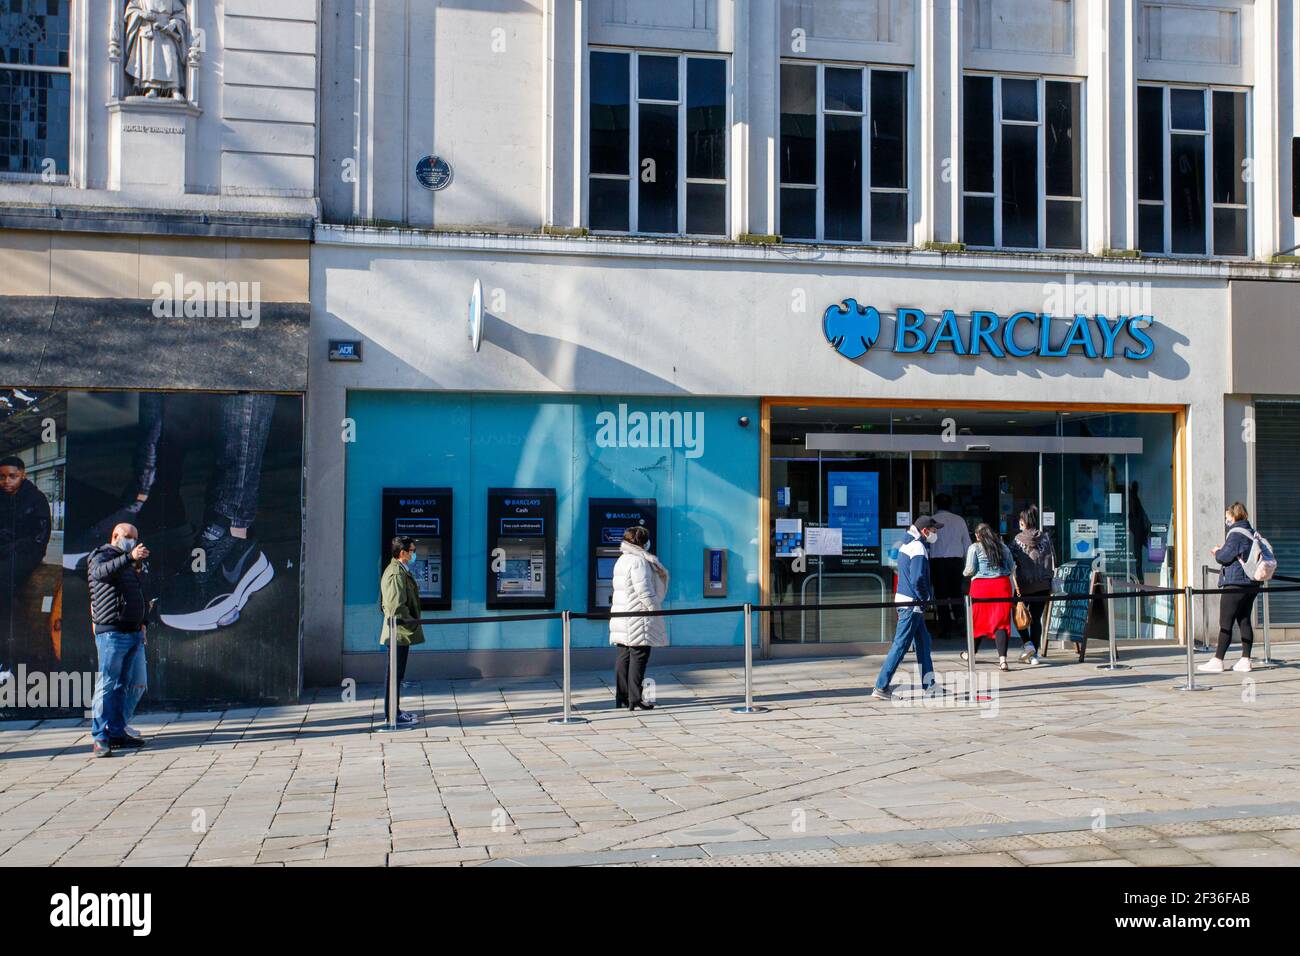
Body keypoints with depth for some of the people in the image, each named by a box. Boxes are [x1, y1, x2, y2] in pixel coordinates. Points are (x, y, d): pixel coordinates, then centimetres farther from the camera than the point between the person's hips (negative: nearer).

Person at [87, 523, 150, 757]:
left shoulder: (130, 562, 23)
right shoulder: (102, 556, -2)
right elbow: (101, 571, -27)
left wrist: (141, 623, 22)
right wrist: (130, 557, -39)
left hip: (133, 632, 8)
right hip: (111, 631, -8)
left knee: (122, 685, 10)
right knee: (107, 684, -11)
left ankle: (117, 732, 14)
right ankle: (100, 738, -13)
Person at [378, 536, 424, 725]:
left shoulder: (395, 570, 15)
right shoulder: (397, 573, -18)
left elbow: (385, 603, 21)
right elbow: (397, 606, -24)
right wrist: (412, 623, -14)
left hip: (398, 632, 11)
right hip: (400, 632, -11)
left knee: (395, 674, 16)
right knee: (394, 674, -5)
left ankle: (394, 711, 24)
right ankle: (392, 716, 0)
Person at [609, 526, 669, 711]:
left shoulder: (622, 560, 17)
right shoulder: (638, 561, -14)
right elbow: (644, 591, -19)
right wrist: (656, 609, -12)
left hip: (622, 617, 10)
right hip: (638, 619, -10)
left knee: (624, 656, 12)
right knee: (638, 656, -6)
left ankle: (622, 697, 16)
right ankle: (635, 700, -6)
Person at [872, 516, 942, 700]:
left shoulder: (906, 545, 14)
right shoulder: (919, 549, -16)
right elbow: (917, 579, -25)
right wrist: (926, 597, -11)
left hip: (903, 599, 10)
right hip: (912, 604, -10)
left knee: (923, 640, 17)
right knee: (900, 645, -7)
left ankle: (928, 684, 23)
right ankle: (881, 687, -7)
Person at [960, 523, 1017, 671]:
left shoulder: (975, 548, -1)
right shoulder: (1003, 546, 11)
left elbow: (970, 570, -7)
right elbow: (1012, 568, 13)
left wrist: (965, 573, 14)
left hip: (981, 586, -2)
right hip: (1002, 585, 2)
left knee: (978, 620, 12)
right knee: (1001, 622, 0)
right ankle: (1002, 659, -11)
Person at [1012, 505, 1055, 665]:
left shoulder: (1018, 540, -6)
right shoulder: (1045, 537, 1)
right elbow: (1053, 559, 4)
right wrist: (1051, 577, 14)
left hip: (1024, 585, -3)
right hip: (1043, 584, 3)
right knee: (1036, 618, 8)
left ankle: (1027, 643, -3)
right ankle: (1035, 654, 6)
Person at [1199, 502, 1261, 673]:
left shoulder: (1236, 533, -13)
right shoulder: (1252, 533, 14)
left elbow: (1225, 556, -17)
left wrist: (1217, 552, 4)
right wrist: (1221, 552, 14)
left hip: (1235, 584, -9)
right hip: (1251, 584, 9)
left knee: (1225, 624, -5)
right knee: (1245, 622, 9)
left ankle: (1217, 661, -4)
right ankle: (1245, 660, 9)